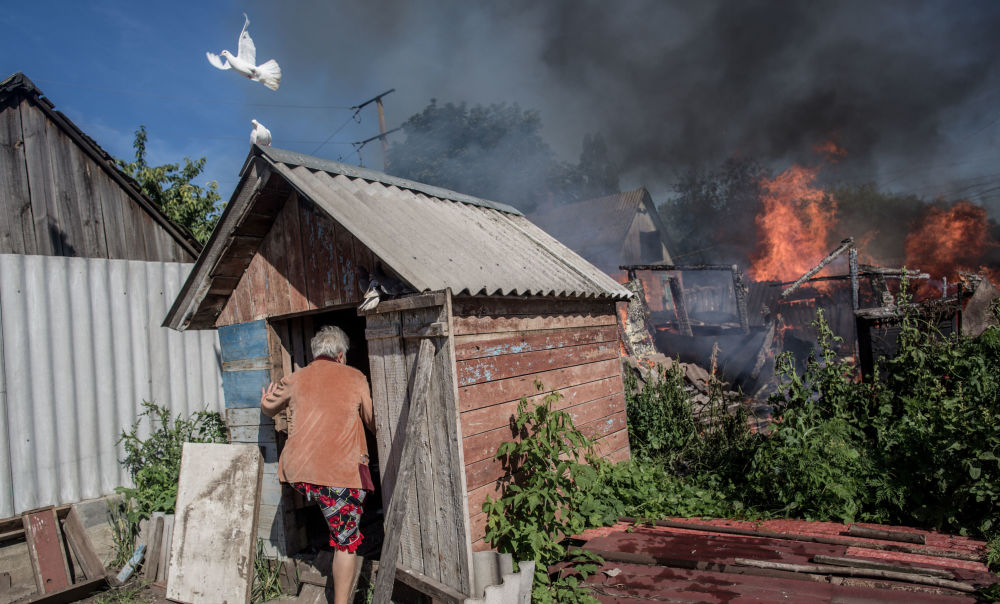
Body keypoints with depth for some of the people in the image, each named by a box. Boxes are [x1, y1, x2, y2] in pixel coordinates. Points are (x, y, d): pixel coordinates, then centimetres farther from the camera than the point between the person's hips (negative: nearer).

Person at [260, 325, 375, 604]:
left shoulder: (294, 379, 10)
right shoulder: (355, 378, 2)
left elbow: (268, 409, 28)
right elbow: (374, 423, 9)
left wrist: (265, 404, 50)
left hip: (297, 472, 4)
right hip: (341, 472, -4)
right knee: (346, 542, 7)